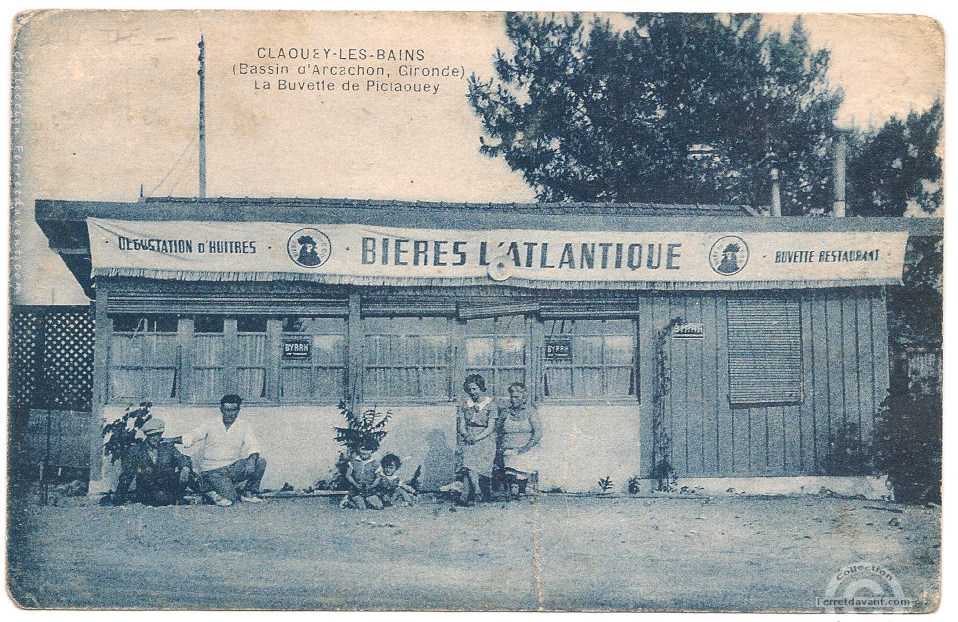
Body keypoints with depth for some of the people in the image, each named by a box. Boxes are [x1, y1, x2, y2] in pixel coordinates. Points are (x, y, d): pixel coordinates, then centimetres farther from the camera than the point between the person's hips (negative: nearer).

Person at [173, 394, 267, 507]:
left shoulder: (243, 426, 6)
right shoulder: (211, 425, 2)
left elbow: (253, 447, -4)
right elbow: (189, 438, 5)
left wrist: (251, 461, -25)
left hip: (233, 468, 3)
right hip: (213, 470, -3)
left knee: (261, 462, -19)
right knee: (228, 500, -26)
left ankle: (249, 492, 0)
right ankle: (211, 489, 5)